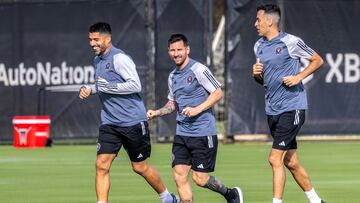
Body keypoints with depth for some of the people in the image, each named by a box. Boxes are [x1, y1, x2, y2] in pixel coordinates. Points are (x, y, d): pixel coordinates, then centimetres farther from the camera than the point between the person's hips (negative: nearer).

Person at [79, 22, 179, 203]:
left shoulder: (119, 58, -15)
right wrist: (90, 89, 9)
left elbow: (135, 85, -22)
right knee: (101, 165, -8)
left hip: (133, 122, -7)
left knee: (140, 167, 6)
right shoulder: (98, 60, 12)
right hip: (109, 123, 7)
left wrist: (108, 87, -23)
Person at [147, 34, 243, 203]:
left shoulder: (198, 70, -9)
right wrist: (157, 113, 7)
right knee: (179, 176, -3)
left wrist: (197, 109, -18)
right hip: (182, 133, 7)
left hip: (203, 133, -7)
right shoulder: (172, 76, 13)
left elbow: (218, 93, -10)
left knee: (200, 179, -4)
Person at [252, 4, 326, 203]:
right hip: (272, 110, 7)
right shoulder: (259, 46, 12)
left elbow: (318, 60, -1)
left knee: (275, 159, -13)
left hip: (292, 108, -7)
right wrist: (256, 73, 0)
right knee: (290, 162, 11)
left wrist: (299, 77, -13)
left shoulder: (290, 42, -9)